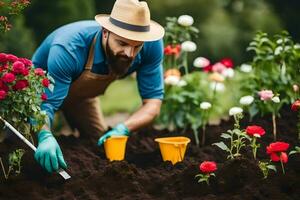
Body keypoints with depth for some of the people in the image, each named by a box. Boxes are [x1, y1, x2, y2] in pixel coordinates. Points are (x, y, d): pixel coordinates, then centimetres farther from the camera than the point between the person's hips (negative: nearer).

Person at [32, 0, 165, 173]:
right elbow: (45, 104, -48)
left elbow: (153, 101, -27)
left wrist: (123, 129, -47)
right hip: (45, 89, -4)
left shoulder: (151, 46, -32)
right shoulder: (69, 48, -45)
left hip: (82, 94, 4)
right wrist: (46, 137, -71)